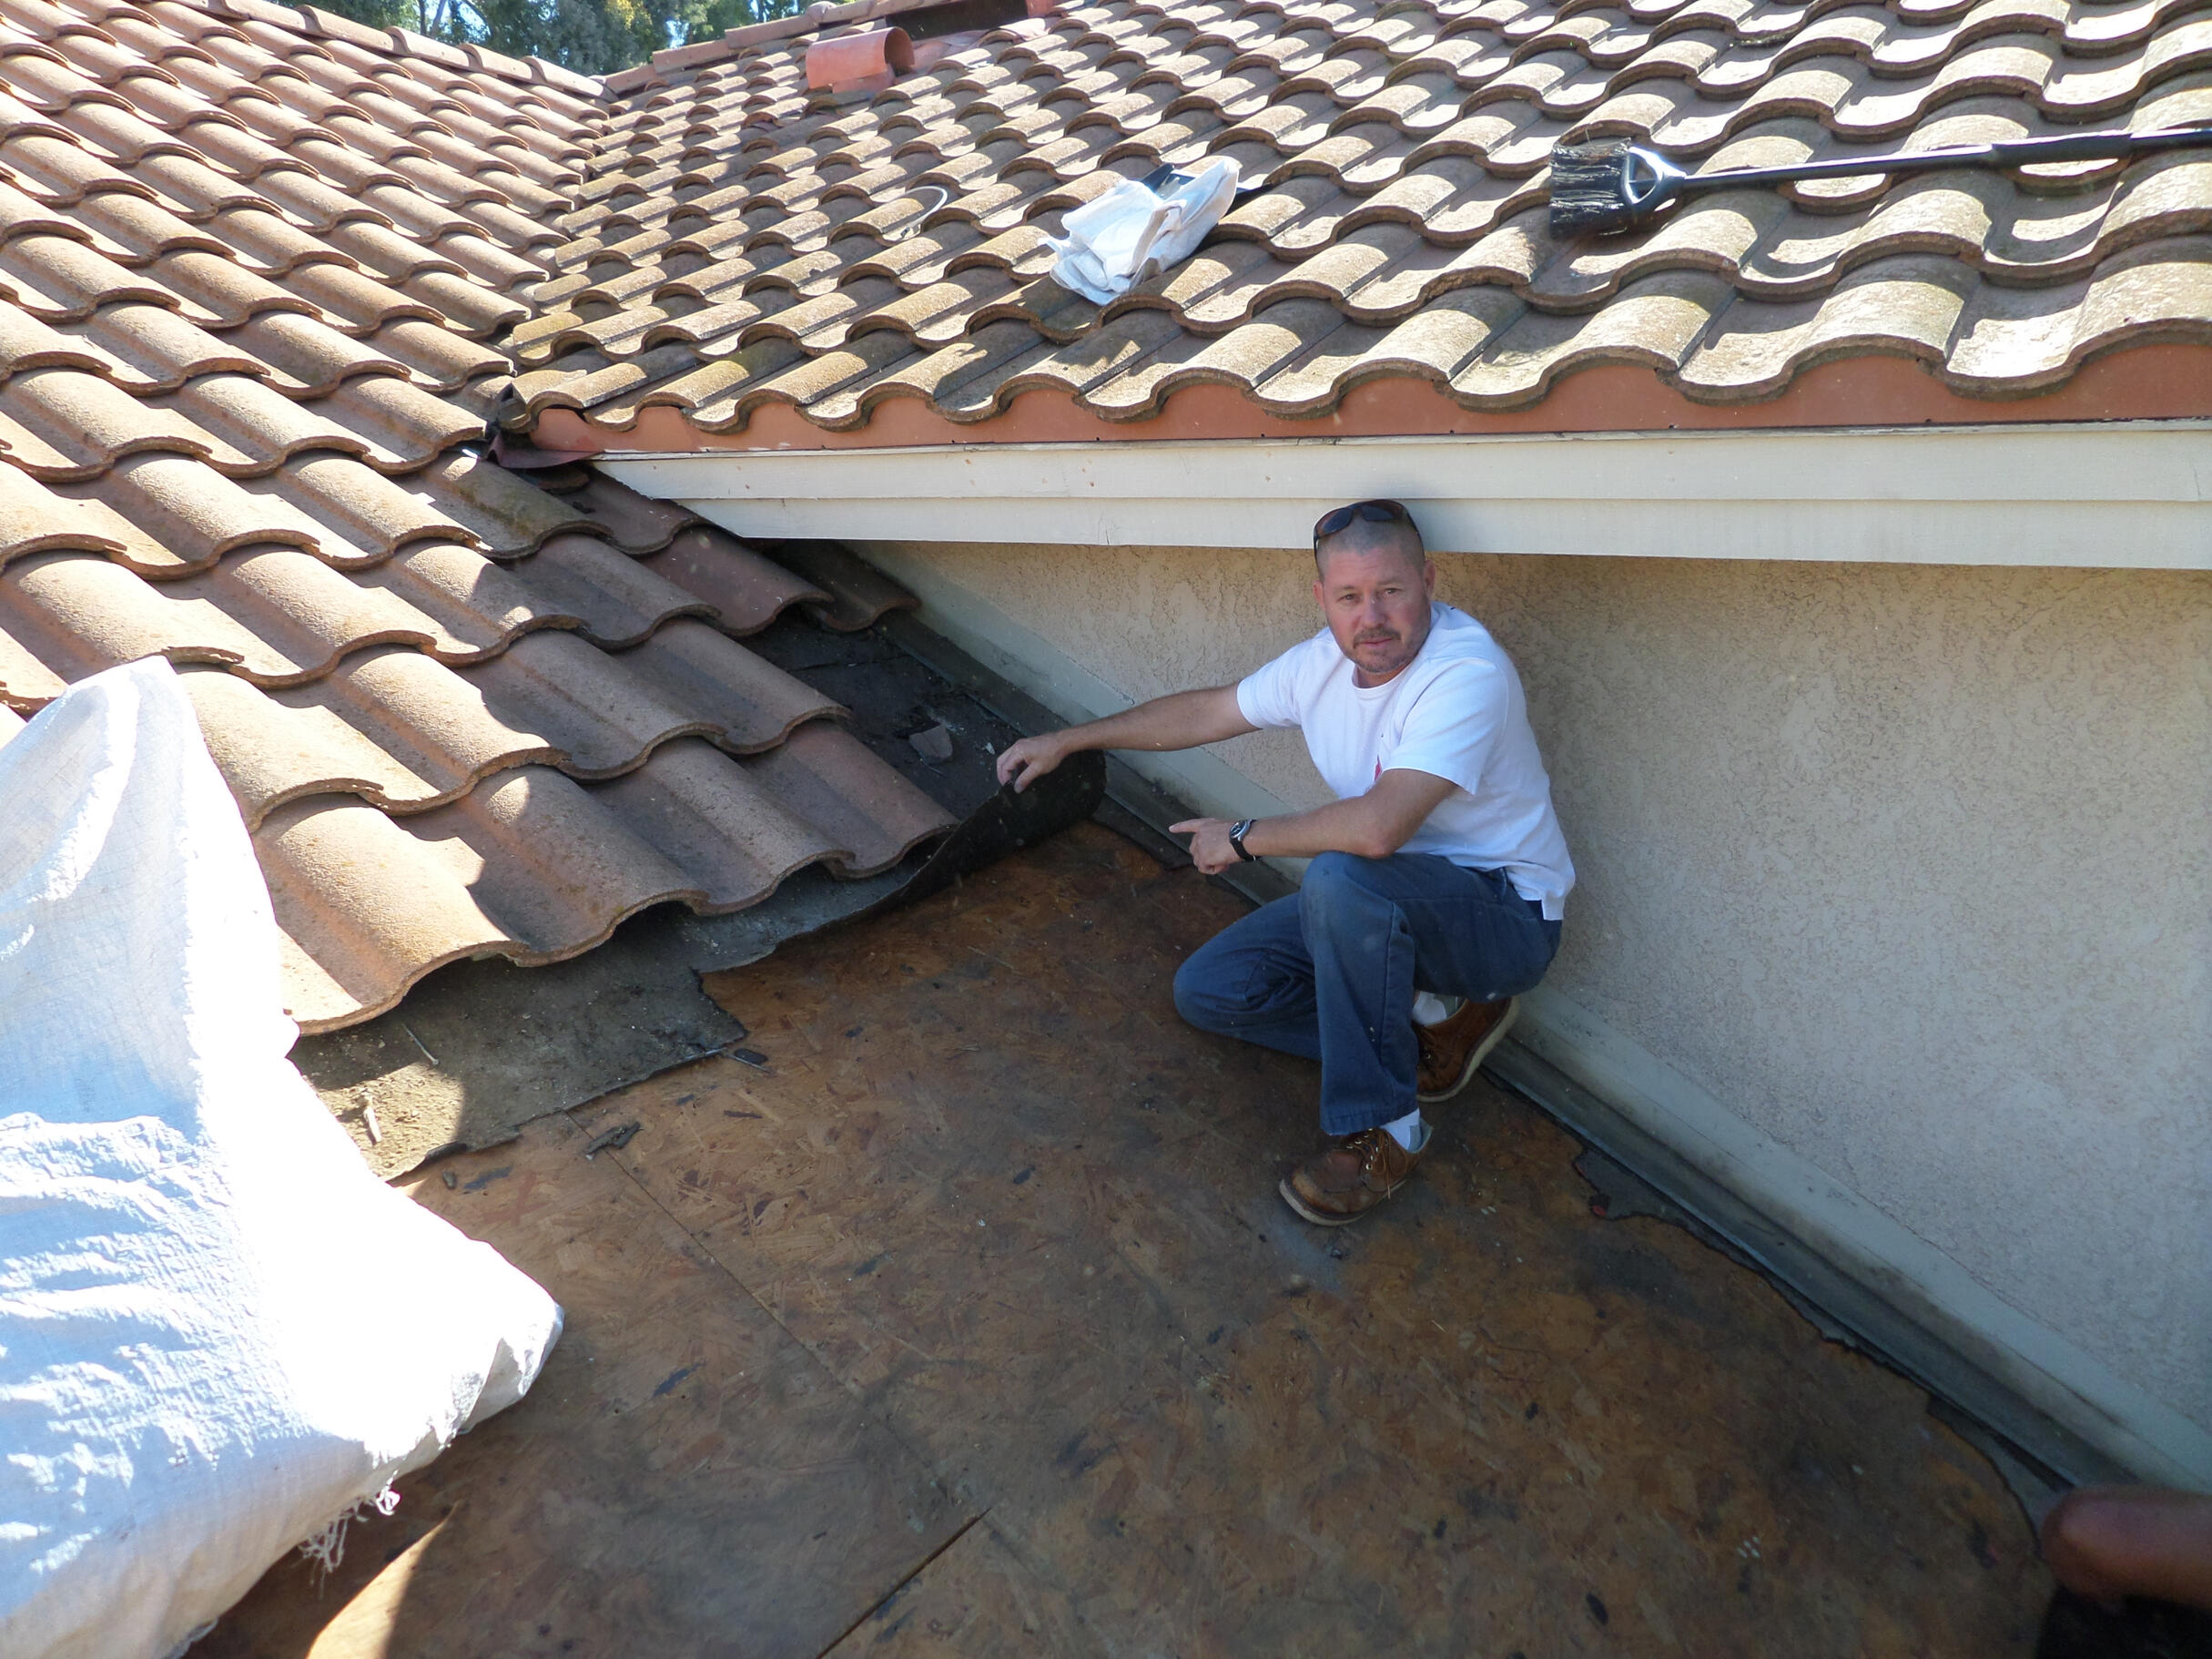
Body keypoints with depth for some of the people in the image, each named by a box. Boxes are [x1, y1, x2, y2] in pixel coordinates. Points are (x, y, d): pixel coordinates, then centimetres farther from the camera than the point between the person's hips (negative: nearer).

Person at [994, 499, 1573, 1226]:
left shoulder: (1468, 672, -28)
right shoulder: (1325, 661, -3)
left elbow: (1377, 827, -40)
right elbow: (1209, 710, 11)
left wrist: (1242, 838, -23)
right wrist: (1066, 741, 15)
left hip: (1504, 914, -8)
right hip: (1376, 908, 8)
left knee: (1340, 875, -38)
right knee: (1207, 990, -1)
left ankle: (1381, 1128, -20)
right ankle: (1428, 1023, 5)